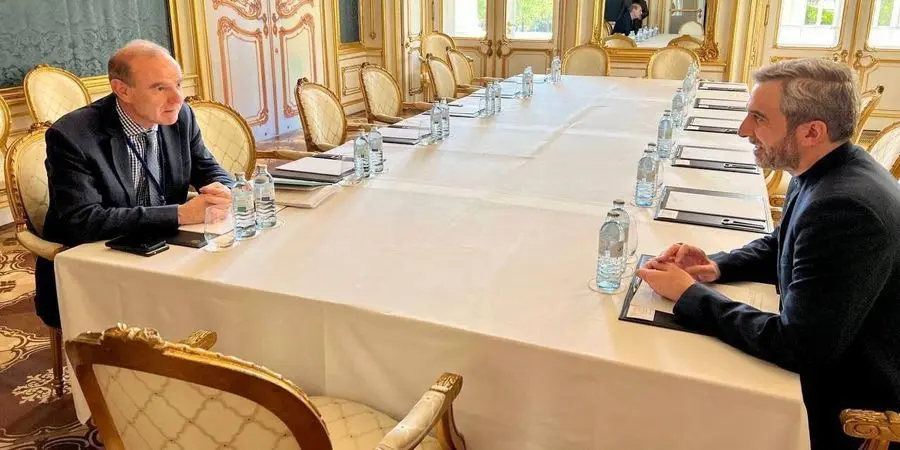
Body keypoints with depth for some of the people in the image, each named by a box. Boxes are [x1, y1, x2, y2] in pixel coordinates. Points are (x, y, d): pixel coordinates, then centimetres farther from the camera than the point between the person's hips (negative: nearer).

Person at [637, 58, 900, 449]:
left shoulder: (846, 209, -33)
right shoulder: (828, 172, -2)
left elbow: (796, 348, -32)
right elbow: (779, 247, 15)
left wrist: (689, 295, -22)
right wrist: (717, 266, -5)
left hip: (846, 403, -8)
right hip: (825, 360, 8)